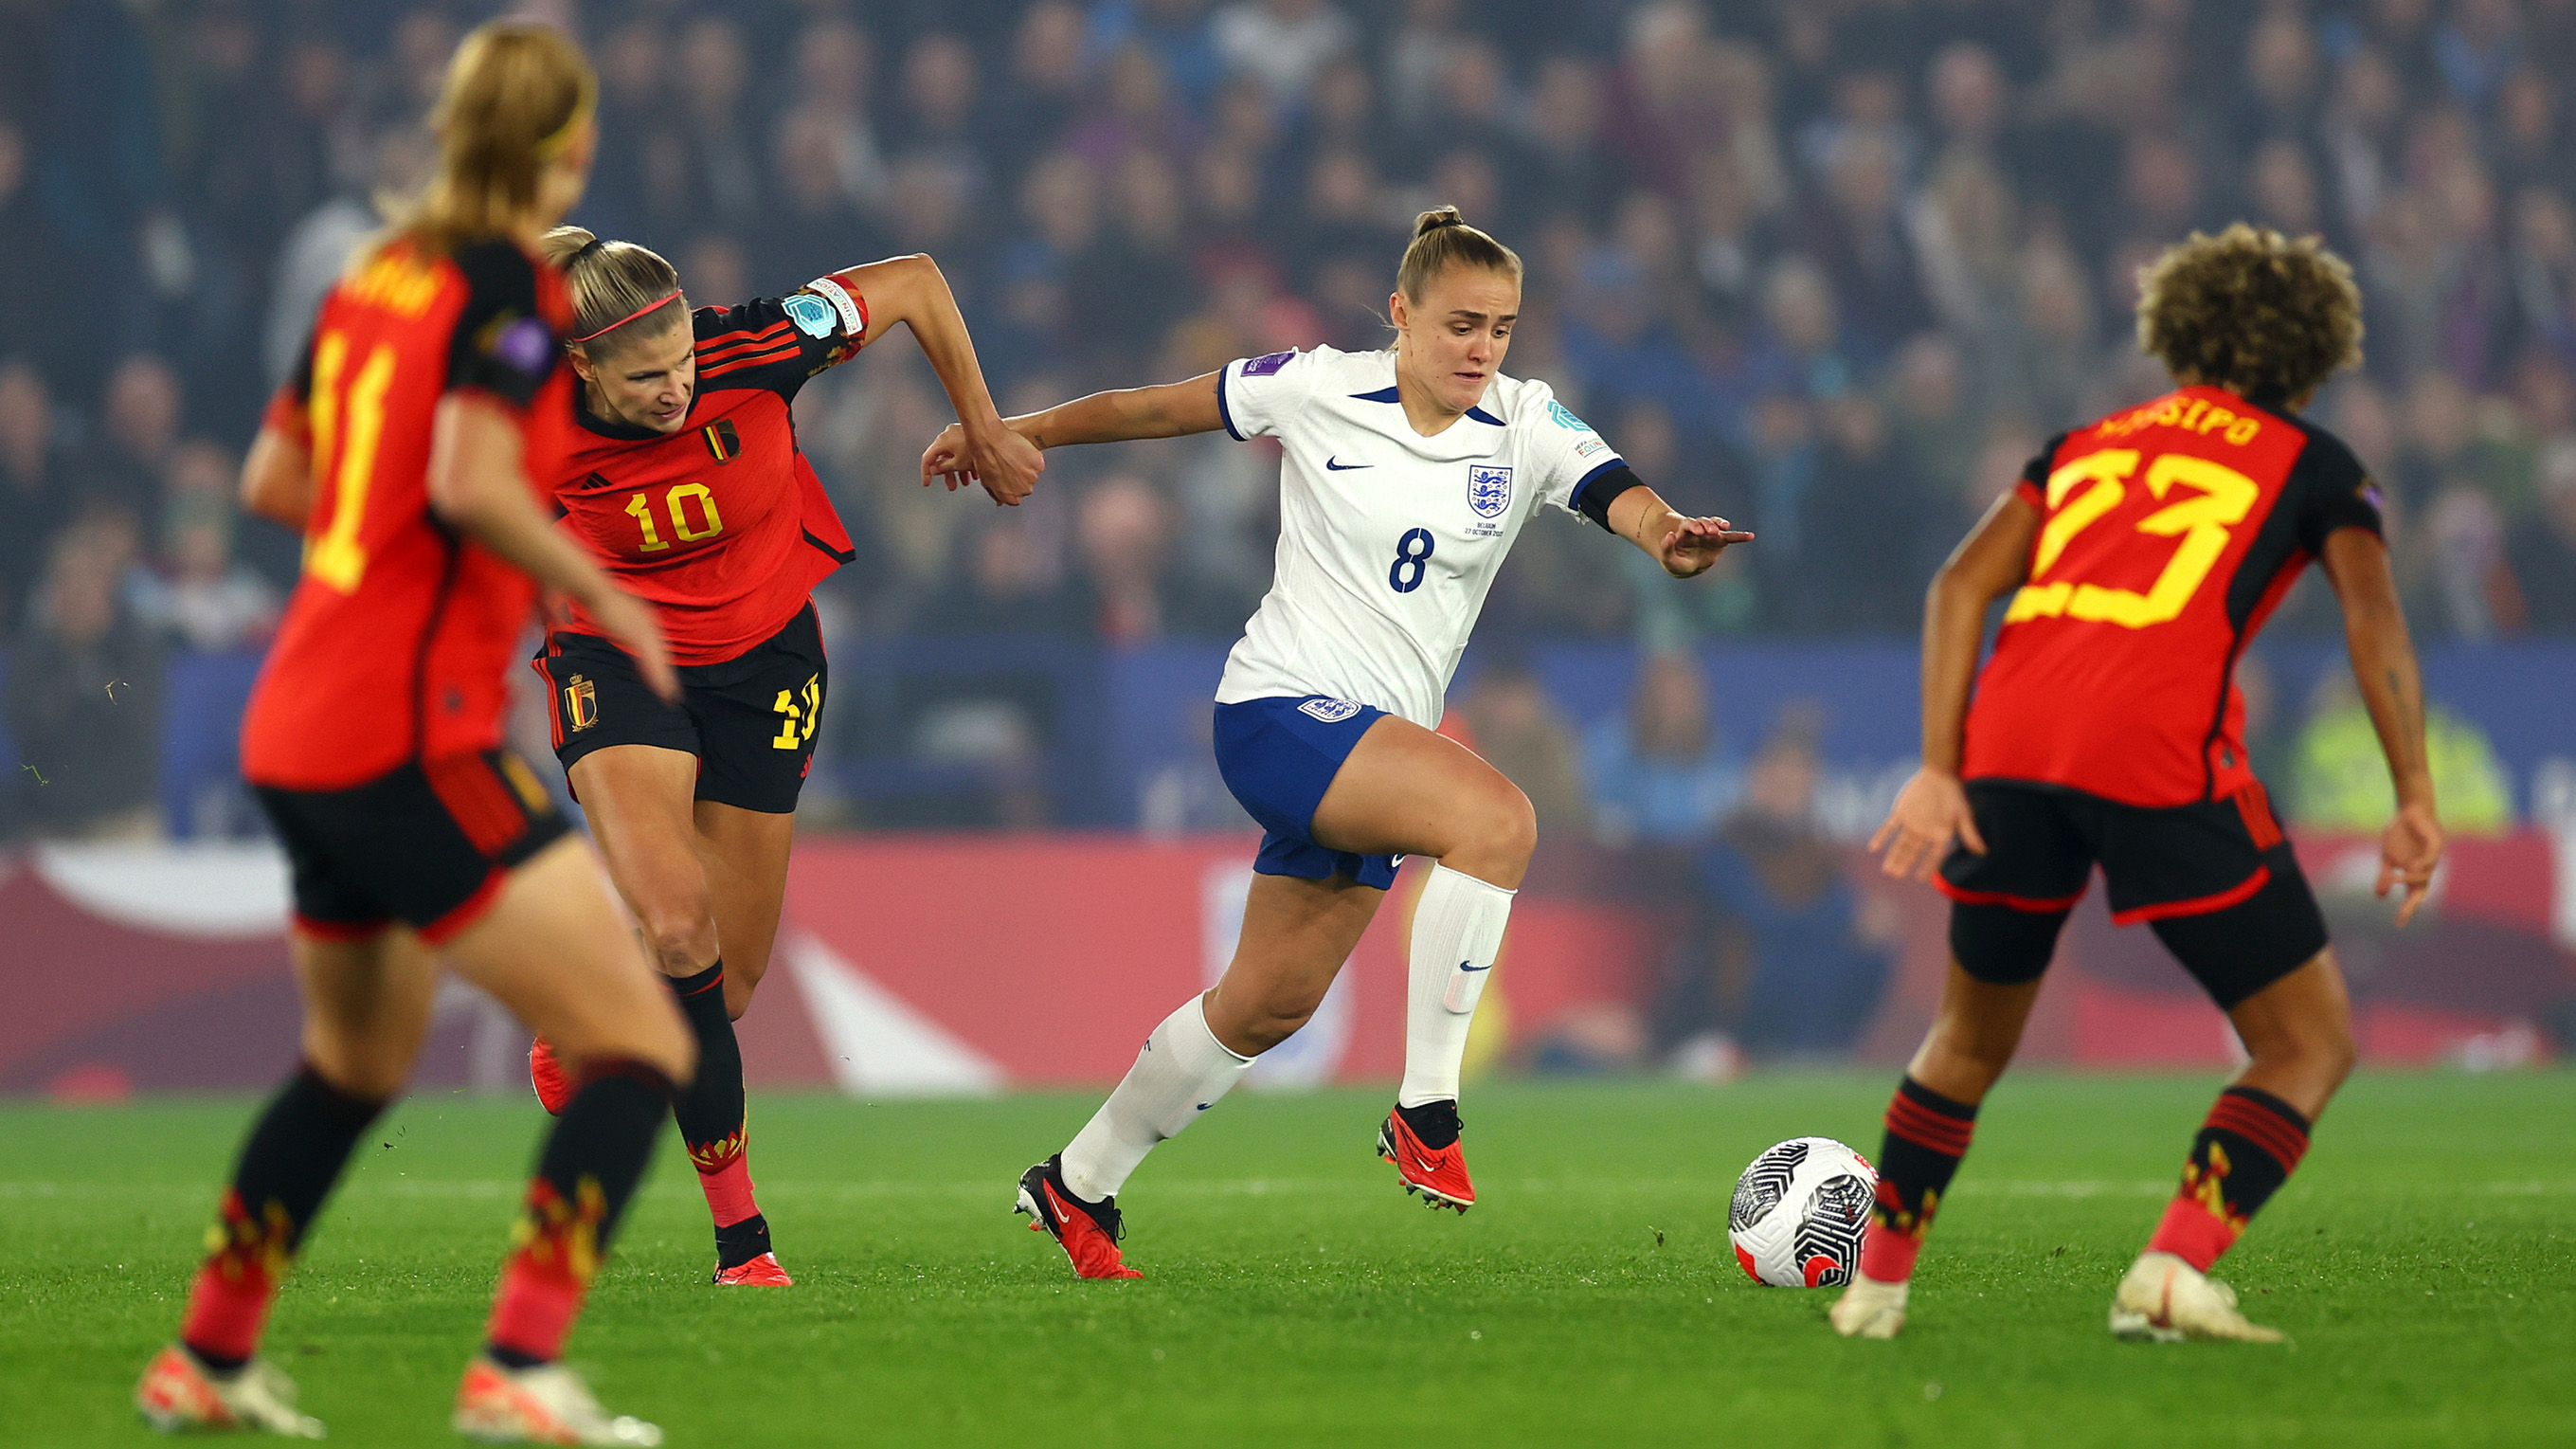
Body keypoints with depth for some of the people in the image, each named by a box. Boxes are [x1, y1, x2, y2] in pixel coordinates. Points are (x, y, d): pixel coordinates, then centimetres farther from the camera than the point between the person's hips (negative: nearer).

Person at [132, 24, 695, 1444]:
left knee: (356, 1061, 29)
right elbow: (472, 480, -24)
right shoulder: (507, 286, -10)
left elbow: (272, 479, 20)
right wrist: (602, 594, -10)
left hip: (294, 737, 9)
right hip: (410, 740, -9)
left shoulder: (376, 276, 13)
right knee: (641, 1045, -8)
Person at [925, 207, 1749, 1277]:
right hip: (1280, 709, -6)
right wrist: (1009, 433, 11)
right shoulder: (1317, 392, -7)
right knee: (1497, 818, -29)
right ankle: (1425, 1110, -25)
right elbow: (1158, 410, 6)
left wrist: (1672, 538, -41)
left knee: (1273, 1001, 13)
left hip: (1378, 744, 6)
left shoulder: (1526, 427, 0)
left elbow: (1620, 497, -18)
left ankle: (1076, 1186, 30)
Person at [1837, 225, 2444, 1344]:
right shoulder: (2311, 464, 17)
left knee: (1972, 1038, 27)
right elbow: (2373, 619, 0)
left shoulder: (2087, 444, 28)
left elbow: (1962, 584, 14)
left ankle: (1875, 1283, 29)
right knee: (2311, 1043, 7)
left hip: (2009, 746, 5)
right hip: (2163, 754, -4)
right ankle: (2172, 1272, -10)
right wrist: (2416, 803, 0)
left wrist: (1938, 770, 9)